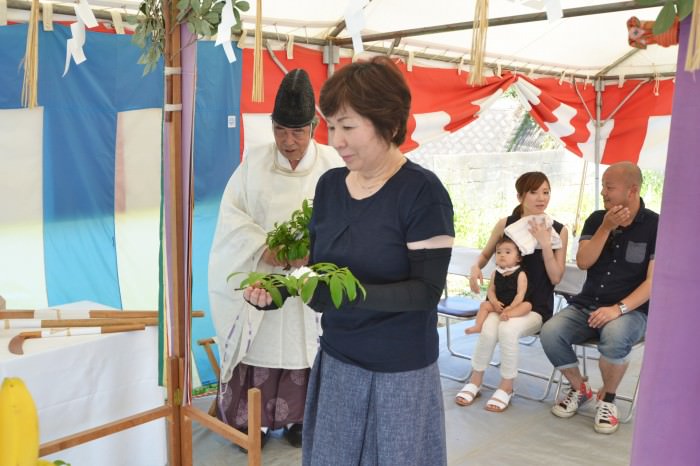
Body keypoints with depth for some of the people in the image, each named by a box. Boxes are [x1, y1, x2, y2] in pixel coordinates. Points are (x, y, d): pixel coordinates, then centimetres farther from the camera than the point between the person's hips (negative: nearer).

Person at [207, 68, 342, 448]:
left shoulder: (331, 165, -2)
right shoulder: (254, 162, 0)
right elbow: (231, 216, -4)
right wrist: (262, 249, -20)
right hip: (259, 282, 1)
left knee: (301, 346, 8)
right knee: (259, 348, 4)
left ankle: (298, 418, 28)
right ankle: (253, 420, 23)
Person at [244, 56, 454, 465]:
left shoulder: (422, 192, -17)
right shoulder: (329, 184, 2)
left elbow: (427, 290, -19)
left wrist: (352, 293, -32)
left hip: (399, 371, -5)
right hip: (335, 360, 6)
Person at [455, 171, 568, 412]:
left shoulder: (558, 230, -3)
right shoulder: (505, 224, -1)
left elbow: (556, 278, -5)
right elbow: (485, 254, 15)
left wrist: (545, 244, -16)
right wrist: (476, 267, -7)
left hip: (536, 304, -1)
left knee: (508, 330, -32)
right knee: (488, 330, -29)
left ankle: (506, 388, -7)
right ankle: (475, 382, -1)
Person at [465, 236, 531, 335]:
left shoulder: (520, 274, -8)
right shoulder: (495, 273, 5)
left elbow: (520, 294, -15)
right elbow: (491, 290, 5)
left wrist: (510, 307, -25)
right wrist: (495, 302, -15)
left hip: (514, 304, -4)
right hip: (498, 304, 4)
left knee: (527, 305, -28)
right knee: (484, 305, -12)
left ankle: (509, 314, -49)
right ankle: (477, 326, -24)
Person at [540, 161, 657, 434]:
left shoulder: (655, 225, -6)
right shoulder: (596, 219, 7)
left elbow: (654, 281, -13)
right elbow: (583, 262, -4)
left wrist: (619, 308, -25)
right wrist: (606, 228, -15)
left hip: (632, 310, -4)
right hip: (587, 305, 4)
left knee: (614, 337, -37)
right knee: (550, 333, -23)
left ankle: (607, 399, -7)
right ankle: (579, 389, 5)